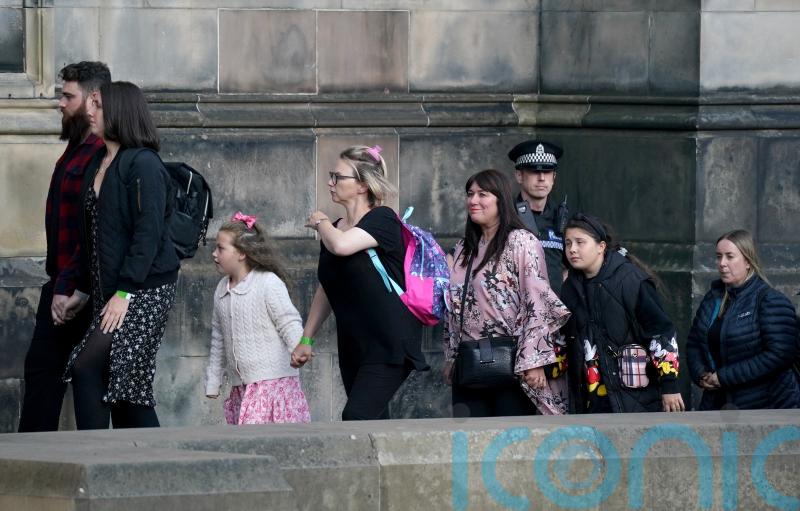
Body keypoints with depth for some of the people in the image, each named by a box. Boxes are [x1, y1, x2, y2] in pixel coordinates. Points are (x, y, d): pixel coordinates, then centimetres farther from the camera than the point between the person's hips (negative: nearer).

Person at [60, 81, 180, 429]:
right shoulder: (99, 163, 15)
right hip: (108, 290, 9)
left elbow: (148, 233, -17)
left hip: (145, 291, -9)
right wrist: (83, 289, 16)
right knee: (127, 387, 6)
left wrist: (124, 292, -21)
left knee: (85, 368, -17)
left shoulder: (144, 164, -11)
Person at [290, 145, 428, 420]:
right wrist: (305, 339, 21)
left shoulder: (382, 220, -10)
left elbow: (341, 246, -28)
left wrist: (320, 222, -6)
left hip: (389, 345, -7)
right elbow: (326, 290, 23)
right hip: (353, 345, 7)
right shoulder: (334, 230, 12)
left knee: (356, 418, -19)